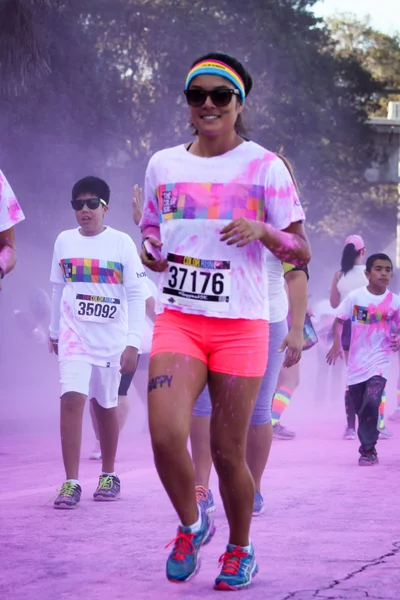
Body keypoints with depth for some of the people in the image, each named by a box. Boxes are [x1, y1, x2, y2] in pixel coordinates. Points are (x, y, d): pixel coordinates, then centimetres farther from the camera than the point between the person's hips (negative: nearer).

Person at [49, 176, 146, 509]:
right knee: (72, 398, -15)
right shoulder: (65, 241, 3)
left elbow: (136, 294, -5)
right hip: (74, 335, 1)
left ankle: (108, 475, 28)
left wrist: (133, 342, -11)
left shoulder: (122, 243, -6)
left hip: (112, 337, -1)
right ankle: (71, 482, -15)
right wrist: (55, 331, 18)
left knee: (106, 404, 10)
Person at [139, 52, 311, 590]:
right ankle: (191, 524, 10)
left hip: (241, 325, -2)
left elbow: (301, 253, 1)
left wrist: (262, 230, -19)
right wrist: (153, 253, 0)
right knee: (166, 436, -18)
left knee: (228, 453, 1)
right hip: (178, 320, 2)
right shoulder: (163, 165, 10)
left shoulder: (264, 166, 1)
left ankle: (240, 550, 26)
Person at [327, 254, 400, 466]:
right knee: (360, 408, 10)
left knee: (371, 403, -20)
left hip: (379, 361, -1)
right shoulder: (355, 296, -5)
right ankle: (368, 448, 27)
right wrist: (337, 343, -14)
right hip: (357, 361, 1)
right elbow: (339, 320, 0)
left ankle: (368, 449, -7)